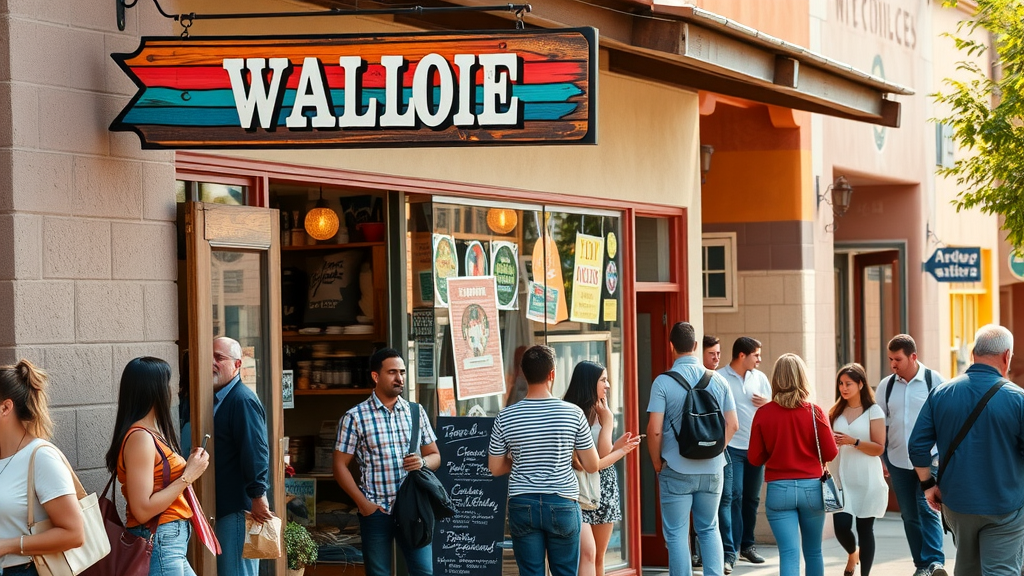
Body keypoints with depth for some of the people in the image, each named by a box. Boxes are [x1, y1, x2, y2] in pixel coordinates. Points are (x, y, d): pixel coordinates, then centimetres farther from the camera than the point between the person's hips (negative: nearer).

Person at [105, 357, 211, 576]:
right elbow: (142, 510, -21)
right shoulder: (140, 437, -16)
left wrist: (189, 467, 11)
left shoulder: (151, 434, 11)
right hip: (157, 544, -9)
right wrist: (187, 477, -15)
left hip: (171, 542, 9)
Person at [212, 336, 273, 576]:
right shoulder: (217, 399, 14)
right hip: (222, 503, 10)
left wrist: (258, 496, -25)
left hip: (239, 506, -10)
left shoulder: (243, 400, -16)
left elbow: (256, 452, -22)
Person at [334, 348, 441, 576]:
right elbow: (340, 466, -2)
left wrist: (423, 461, -11)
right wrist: (362, 503, -11)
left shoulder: (416, 412, 8)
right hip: (376, 511, -2)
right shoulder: (355, 417, -3)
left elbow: (435, 455, 13)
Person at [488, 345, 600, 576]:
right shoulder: (573, 413, -6)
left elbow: (495, 468, 4)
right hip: (562, 504, -1)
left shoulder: (506, 417, -3)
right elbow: (592, 466, -1)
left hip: (523, 505, 1)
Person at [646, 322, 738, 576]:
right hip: (712, 469, 3)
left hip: (677, 469, -3)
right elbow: (732, 425, 3)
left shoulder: (663, 382, -10)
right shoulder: (717, 380, 1)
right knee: (709, 530, 16)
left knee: (676, 534, 4)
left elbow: (654, 430, -13)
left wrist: (657, 463, 1)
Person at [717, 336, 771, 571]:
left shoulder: (760, 377, 8)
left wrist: (768, 404, -7)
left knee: (752, 498, 13)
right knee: (730, 497, -13)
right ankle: (729, 553, -15)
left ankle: (747, 545, 27)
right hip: (731, 446, -5)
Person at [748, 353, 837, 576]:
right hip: (811, 487, 1)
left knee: (789, 553, -5)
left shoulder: (763, 413, -5)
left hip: (778, 490, -1)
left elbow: (755, 458, 0)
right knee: (814, 552, 17)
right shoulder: (814, 412, -6)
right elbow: (831, 453, -4)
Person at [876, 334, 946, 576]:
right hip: (898, 459, 4)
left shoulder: (933, 380, -7)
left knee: (927, 508, -16)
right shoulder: (885, 386, 4)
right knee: (909, 514, 8)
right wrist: (881, 459, 9)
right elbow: (881, 423, 11)